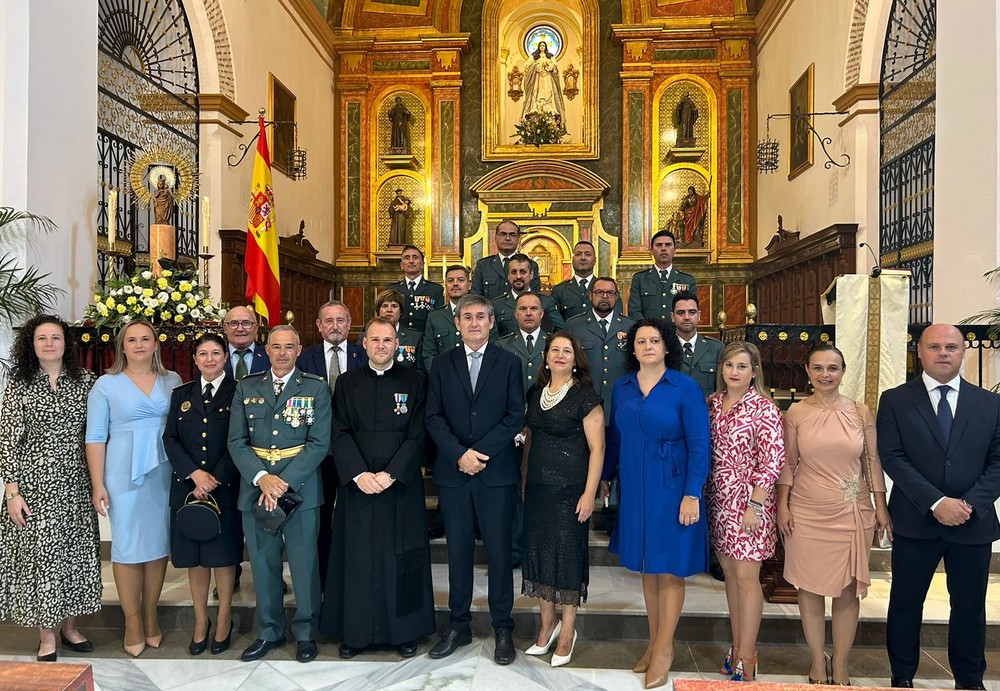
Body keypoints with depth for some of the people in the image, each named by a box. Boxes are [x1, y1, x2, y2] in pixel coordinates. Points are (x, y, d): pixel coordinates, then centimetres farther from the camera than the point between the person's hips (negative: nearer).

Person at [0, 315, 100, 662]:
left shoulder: (84, 380, 3)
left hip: (75, 482, 2)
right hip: (34, 481, -2)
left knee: (76, 550, 9)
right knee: (39, 551, 2)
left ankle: (70, 626, 27)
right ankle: (46, 635, 18)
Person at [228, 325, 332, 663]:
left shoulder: (316, 388, 1)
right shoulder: (246, 388, 9)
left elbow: (319, 443, -6)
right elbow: (237, 441, 3)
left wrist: (284, 481, -15)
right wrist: (262, 478, -13)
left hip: (300, 487, -2)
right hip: (255, 487, 3)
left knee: (304, 563, 5)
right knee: (262, 563, 12)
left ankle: (305, 632, 23)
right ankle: (269, 632, 29)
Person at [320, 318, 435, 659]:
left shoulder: (415, 381, 2)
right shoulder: (347, 383, 7)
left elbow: (417, 435, -3)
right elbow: (340, 434, 0)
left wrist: (391, 473, -13)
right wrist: (359, 474, -13)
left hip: (402, 483, -1)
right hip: (357, 484, 1)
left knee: (401, 556, 5)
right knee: (357, 556, 5)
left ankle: (404, 631, 18)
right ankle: (355, 631, 19)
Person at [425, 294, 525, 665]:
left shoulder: (508, 363, 3)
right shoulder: (442, 363, 8)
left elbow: (516, 415, -4)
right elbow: (433, 416, 2)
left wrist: (481, 452, -13)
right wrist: (459, 454, -12)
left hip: (496, 470, -2)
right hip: (452, 471, 2)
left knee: (499, 549, 5)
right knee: (458, 548, 10)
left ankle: (503, 627, 19)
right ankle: (458, 625, 23)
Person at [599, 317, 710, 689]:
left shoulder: (685, 387, -10)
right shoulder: (622, 387, 4)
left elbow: (699, 444, -11)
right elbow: (615, 436, 12)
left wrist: (692, 495, -16)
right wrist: (605, 477, 13)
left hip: (671, 488, -4)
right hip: (635, 488, 5)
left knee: (669, 567, 5)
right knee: (646, 566, 13)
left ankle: (664, 649, 22)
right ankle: (655, 642, 28)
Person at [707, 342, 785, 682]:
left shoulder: (764, 407, -10)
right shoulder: (712, 402, 6)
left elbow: (773, 460, -13)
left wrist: (755, 505, -17)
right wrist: (703, 496, 7)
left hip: (749, 501, -5)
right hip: (718, 499, 6)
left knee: (746, 577, -1)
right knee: (730, 573, 14)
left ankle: (746, 659, 12)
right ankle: (737, 646, 28)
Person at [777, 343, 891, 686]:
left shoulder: (860, 412, 2)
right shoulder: (796, 412, -1)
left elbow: (873, 460, 6)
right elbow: (788, 463, 2)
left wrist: (880, 505, 3)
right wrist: (783, 505, -2)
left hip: (853, 512, 1)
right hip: (807, 512, -1)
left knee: (848, 590, 7)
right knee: (810, 587, 7)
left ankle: (840, 667, 21)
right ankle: (817, 663, 23)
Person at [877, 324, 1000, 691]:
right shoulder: (895, 400, -2)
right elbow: (892, 458, -9)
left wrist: (970, 503, -13)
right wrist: (936, 502, -18)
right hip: (915, 521, -2)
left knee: (970, 606, 14)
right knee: (905, 604, 10)